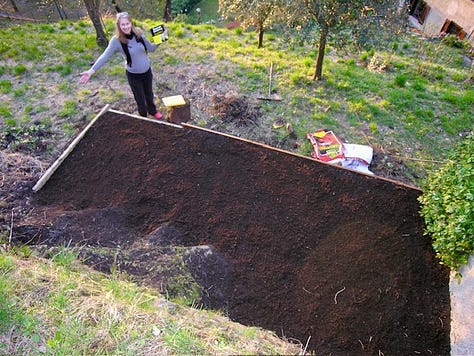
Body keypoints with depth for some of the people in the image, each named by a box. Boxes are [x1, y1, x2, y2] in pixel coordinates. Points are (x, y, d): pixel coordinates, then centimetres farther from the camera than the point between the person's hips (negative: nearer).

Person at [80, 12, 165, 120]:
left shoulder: (138, 33, -8)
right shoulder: (116, 40, -18)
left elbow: (150, 48, 3)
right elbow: (105, 56, -19)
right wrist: (91, 70, -25)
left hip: (147, 71, 4)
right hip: (133, 75, -4)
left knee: (149, 95, 24)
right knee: (140, 99, 10)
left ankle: (153, 111, 52)